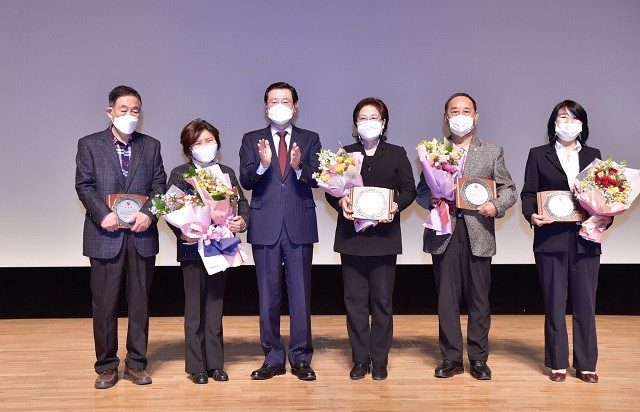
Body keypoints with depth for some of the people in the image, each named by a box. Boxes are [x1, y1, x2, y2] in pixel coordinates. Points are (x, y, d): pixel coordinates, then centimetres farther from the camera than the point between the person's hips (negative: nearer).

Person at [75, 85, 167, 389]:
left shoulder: (151, 146, 11)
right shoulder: (89, 145, 5)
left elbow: (159, 185, 5)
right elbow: (84, 185, -1)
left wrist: (149, 213, -12)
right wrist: (103, 215, -15)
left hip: (142, 234, 2)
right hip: (105, 235, -2)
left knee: (139, 301, 7)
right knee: (104, 303, 3)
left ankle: (136, 363, 18)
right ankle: (106, 366, 15)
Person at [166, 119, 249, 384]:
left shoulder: (227, 172, 11)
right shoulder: (179, 174, 1)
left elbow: (242, 202, 9)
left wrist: (242, 221, -11)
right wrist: (182, 233, -19)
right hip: (192, 248, -3)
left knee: (215, 306, 10)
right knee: (195, 307, 4)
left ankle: (215, 364, 17)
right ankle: (196, 366, 12)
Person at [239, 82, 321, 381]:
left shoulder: (310, 139, 8)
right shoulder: (252, 140, 8)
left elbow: (317, 179, -5)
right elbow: (245, 181, -4)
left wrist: (299, 167, -24)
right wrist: (262, 164, -23)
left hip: (299, 226, 0)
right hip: (265, 227, 1)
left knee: (301, 294, 4)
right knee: (268, 295, 8)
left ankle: (301, 359, 15)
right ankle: (273, 359, 19)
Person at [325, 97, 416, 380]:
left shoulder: (396, 154, 10)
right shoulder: (345, 154, 11)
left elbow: (409, 189, 6)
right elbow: (330, 190, 7)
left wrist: (397, 205, -14)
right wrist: (340, 202, -14)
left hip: (384, 235, 0)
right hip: (351, 237, 1)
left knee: (382, 300, 3)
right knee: (355, 299, 3)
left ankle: (380, 360, 14)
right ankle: (360, 359, 13)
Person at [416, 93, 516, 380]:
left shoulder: (492, 153, 10)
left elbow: (508, 190, 8)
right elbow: (421, 190, 9)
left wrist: (496, 206, -11)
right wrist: (431, 201, -13)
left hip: (478, 232, 0)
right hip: (444, 232, 0)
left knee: (479, 298, 4)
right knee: (446, 298, 4)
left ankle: (478, 359, 16)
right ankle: (451, 357, 15)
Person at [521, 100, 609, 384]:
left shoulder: (593, 156, 14)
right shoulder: (538, 155, 7)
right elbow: (528, 194, 2)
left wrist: (605, 217, -8)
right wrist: (531, 215, -16)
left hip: (585, 239, 2)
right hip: (551, 238, -2)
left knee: (585, 302, 5)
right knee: (554, 303, 5)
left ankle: (585, 364, 15)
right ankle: (558, 363, 15)